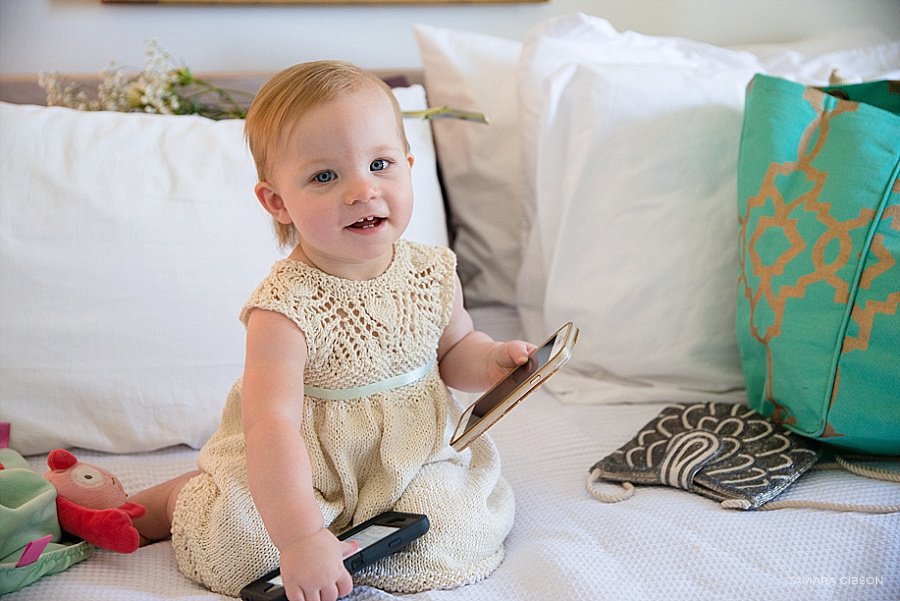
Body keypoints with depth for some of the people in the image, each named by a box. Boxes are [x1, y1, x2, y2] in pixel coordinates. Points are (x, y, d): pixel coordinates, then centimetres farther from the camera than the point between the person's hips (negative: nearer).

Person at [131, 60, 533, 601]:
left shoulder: (434, 273, -8)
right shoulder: (285, 307, -26)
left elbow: (453, 349, 12)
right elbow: (272, 424, -34)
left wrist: (490, 361, -11)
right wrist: (298, 538, -43)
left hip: (414, 453, 4)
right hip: (307, 471, -3)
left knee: (452, 536, -18)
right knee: (234, 550, -17)